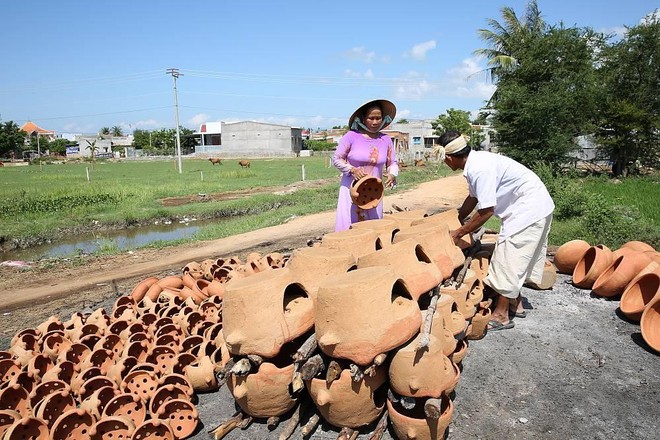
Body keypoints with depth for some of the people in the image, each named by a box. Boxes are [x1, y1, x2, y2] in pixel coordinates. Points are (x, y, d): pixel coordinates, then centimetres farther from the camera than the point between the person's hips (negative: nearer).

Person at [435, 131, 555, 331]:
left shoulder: (480, 169, -27)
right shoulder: (475, 162, 3)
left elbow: (486, 211, -23)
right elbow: (473, 198, 18)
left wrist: (458, 233, -13)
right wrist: (456, 219, 29)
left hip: (530, 208, -10)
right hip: (536, 207, 10)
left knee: (508, 258, -5)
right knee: (514, 258, 18)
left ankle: (501, 316, 5)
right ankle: (515, 304, 30)